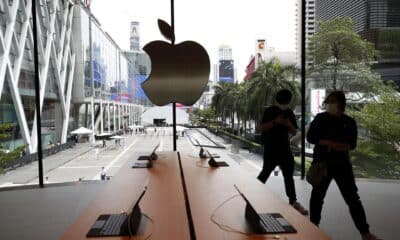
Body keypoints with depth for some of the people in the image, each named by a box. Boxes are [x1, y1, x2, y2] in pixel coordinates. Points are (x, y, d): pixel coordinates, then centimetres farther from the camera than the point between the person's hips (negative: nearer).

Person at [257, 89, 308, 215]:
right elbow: (262, 128, -12)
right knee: (265, 173, 1)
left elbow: (294, 132, 7)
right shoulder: (269, 111, -5)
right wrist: (275, 121, -23)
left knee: (289, 174, 9)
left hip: (285, 148, 5)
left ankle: (293, 201, 18)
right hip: (271, 149, -5)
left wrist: (289, 125, -13)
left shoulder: (290, 113, 8)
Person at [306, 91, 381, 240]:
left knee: (352, 198, 4)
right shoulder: (320, 118, -1)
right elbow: (310, 137, -8)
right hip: (321, 163, -1)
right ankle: (314, 226, 25)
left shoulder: (349, 122, 2)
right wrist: (328, 142, -16)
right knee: (317, 195, 8)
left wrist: (332, 144, -20)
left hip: (342, 164, 1)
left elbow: (352, 144, -4)